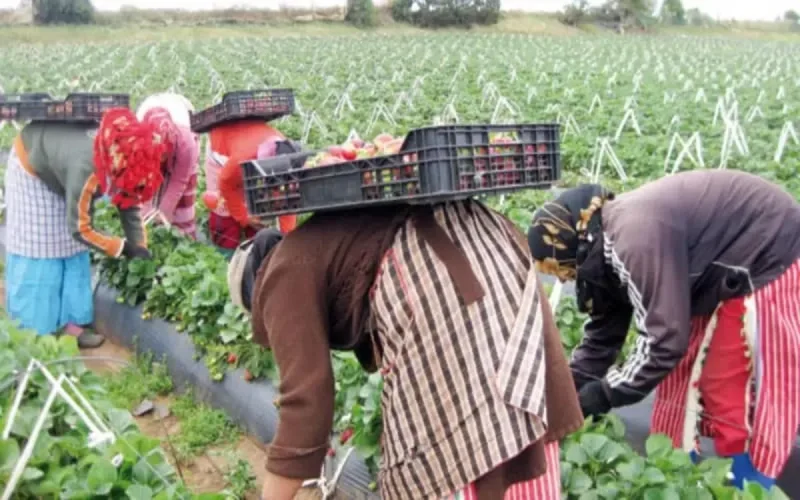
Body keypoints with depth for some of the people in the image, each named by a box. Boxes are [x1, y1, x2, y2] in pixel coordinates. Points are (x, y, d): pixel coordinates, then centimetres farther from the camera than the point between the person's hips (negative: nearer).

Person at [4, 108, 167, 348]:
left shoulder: (121, 163, -24)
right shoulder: (86, 168, -44)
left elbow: (129, 205, -10)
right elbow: (79, 229, -35)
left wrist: (140, 247, -18)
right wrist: (124, 248, -30)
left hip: (62, 171, 7)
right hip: (32, 168, -7)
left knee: (71, 248, 4)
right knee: (37, 247, -6)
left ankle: (69, 321, 10)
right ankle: (32, 333, 2)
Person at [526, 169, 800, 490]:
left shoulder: (635, 239, -33)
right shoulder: (605, 246, -3)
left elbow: (664, 339, -30)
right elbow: (602, 335, 5)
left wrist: (602, 395, -20)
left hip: (768, 260, -9)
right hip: (722, 271, 9)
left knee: (732, 396, -5)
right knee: (680, 378, 12)